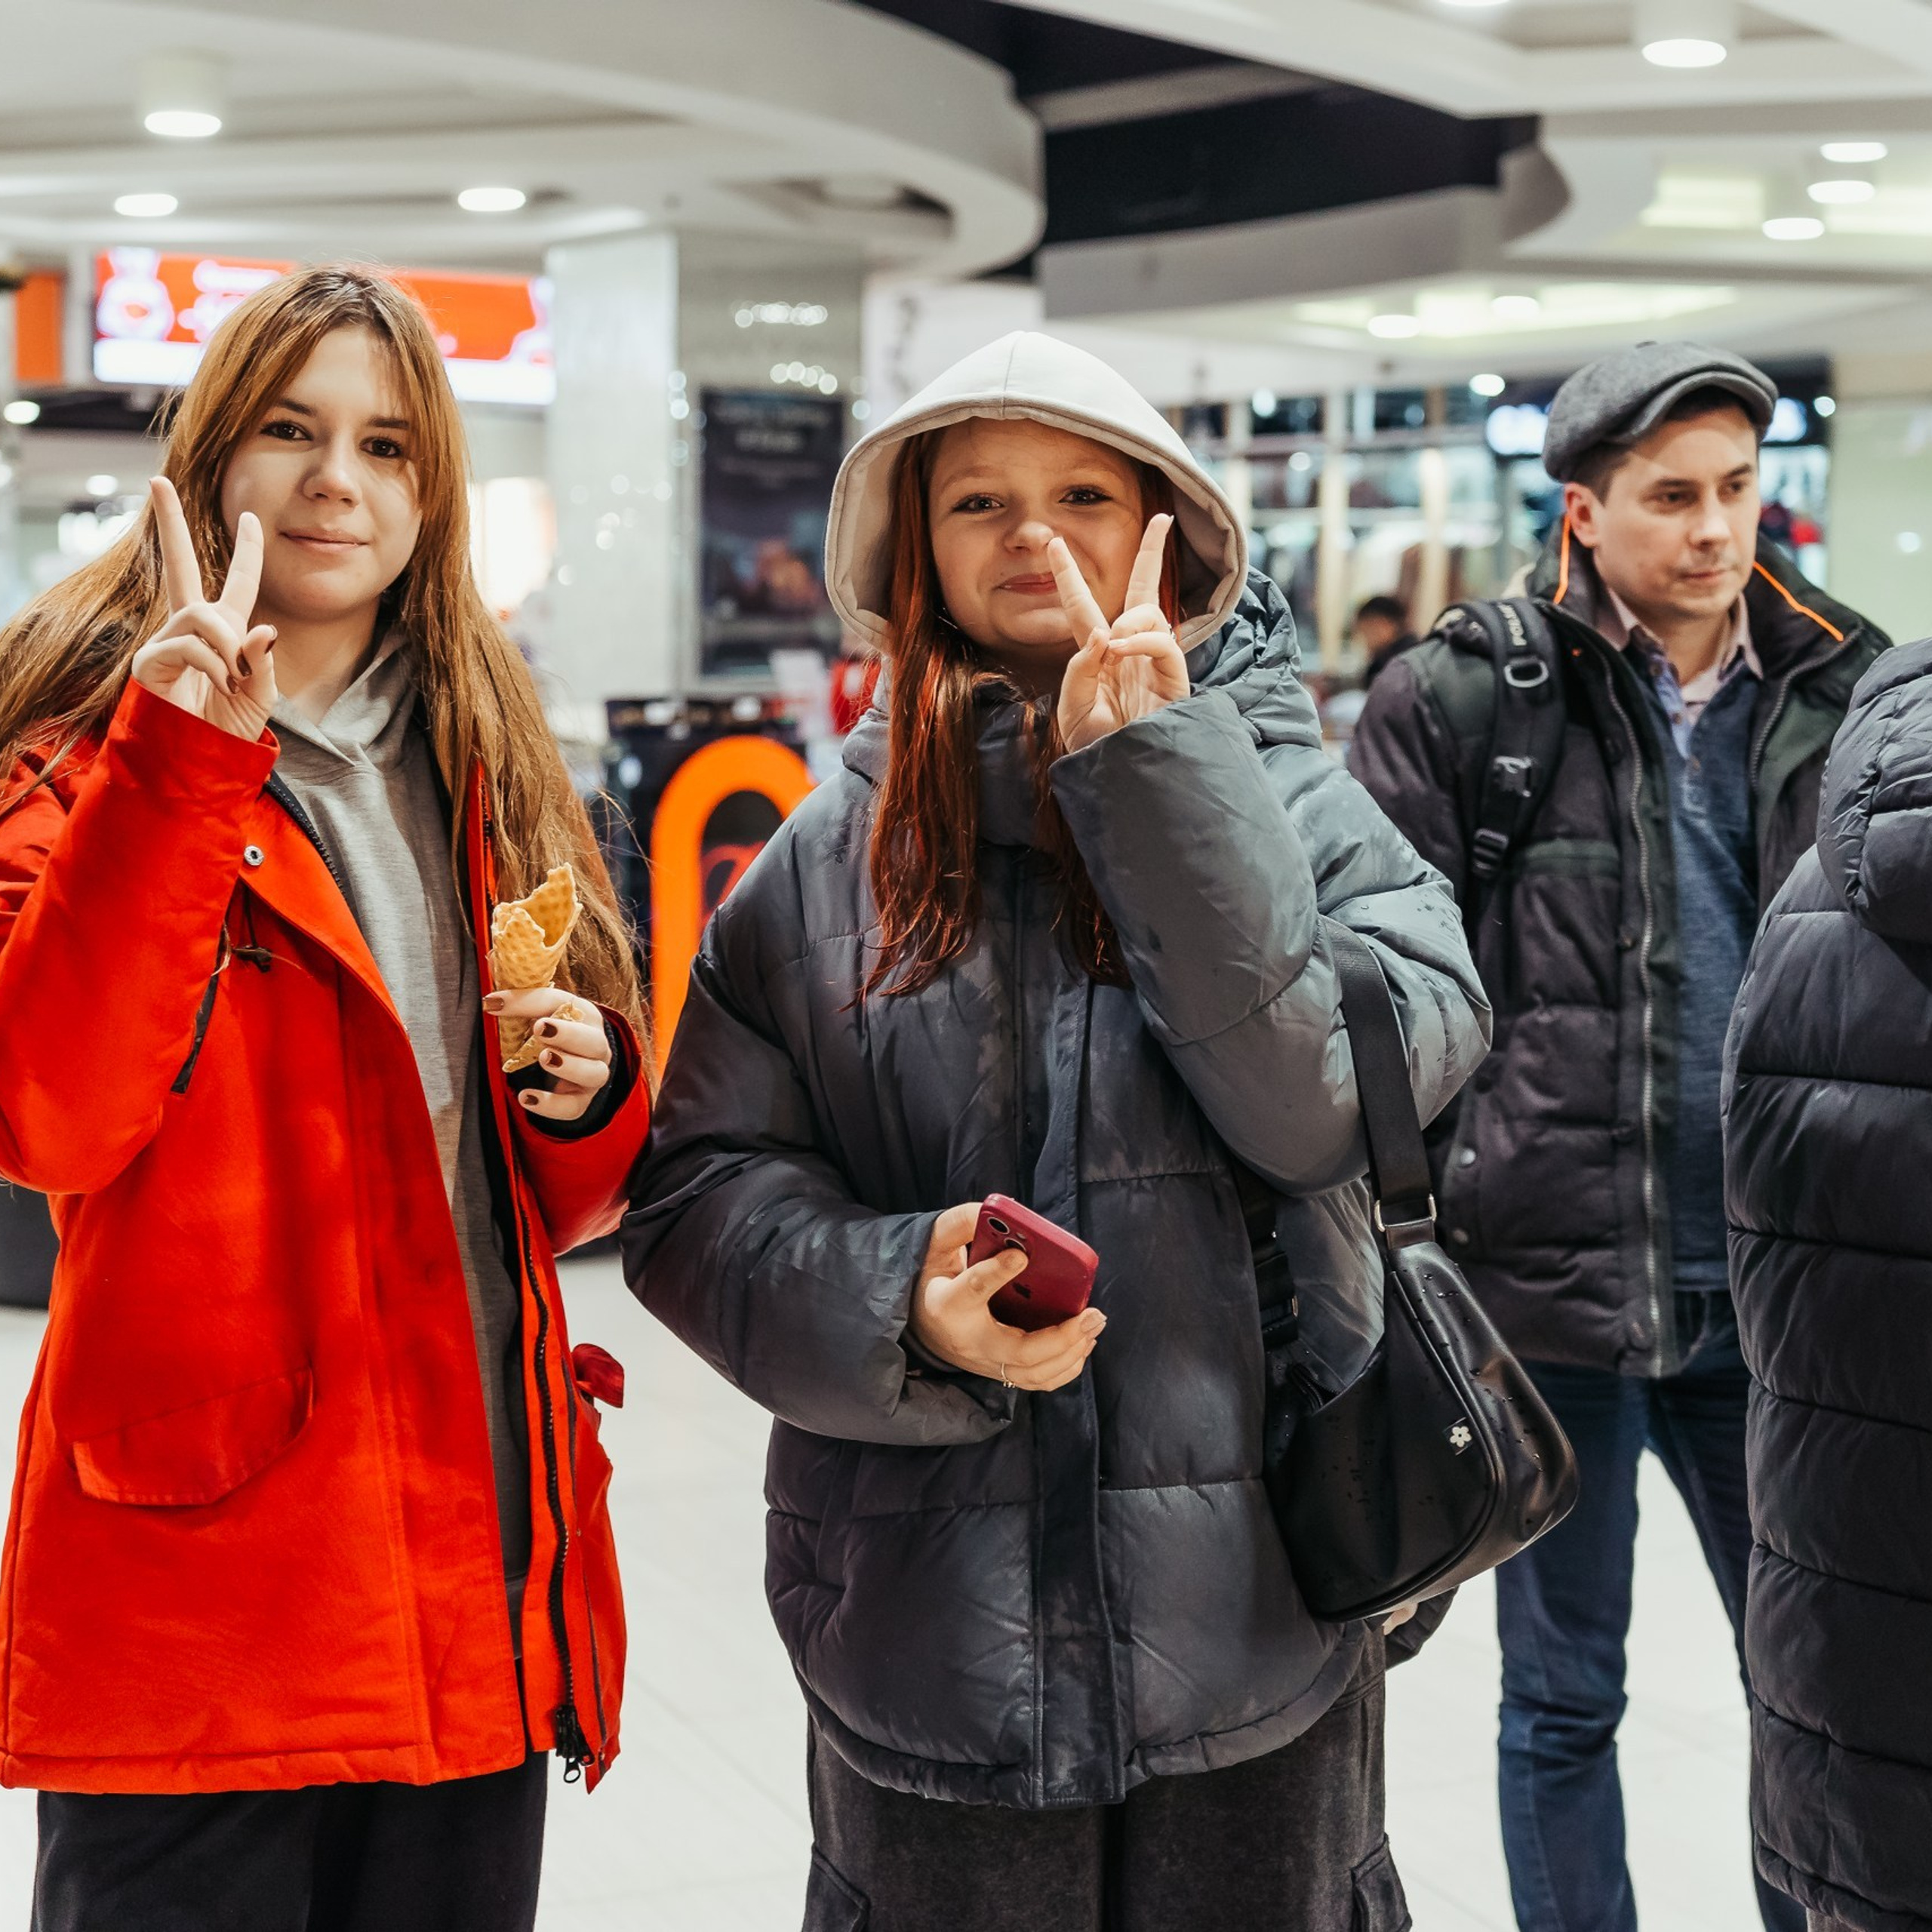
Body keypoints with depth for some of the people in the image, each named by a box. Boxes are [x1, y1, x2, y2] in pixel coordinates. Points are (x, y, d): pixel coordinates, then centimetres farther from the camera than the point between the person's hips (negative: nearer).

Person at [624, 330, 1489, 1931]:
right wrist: (903, 1299, -16)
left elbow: (1325, 1098, -16)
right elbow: (694, 1191, 2)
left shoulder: (1292, 800, 0)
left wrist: (1154, 769, -16)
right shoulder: (839, 848, 3)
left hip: (1251, 1620, 0)